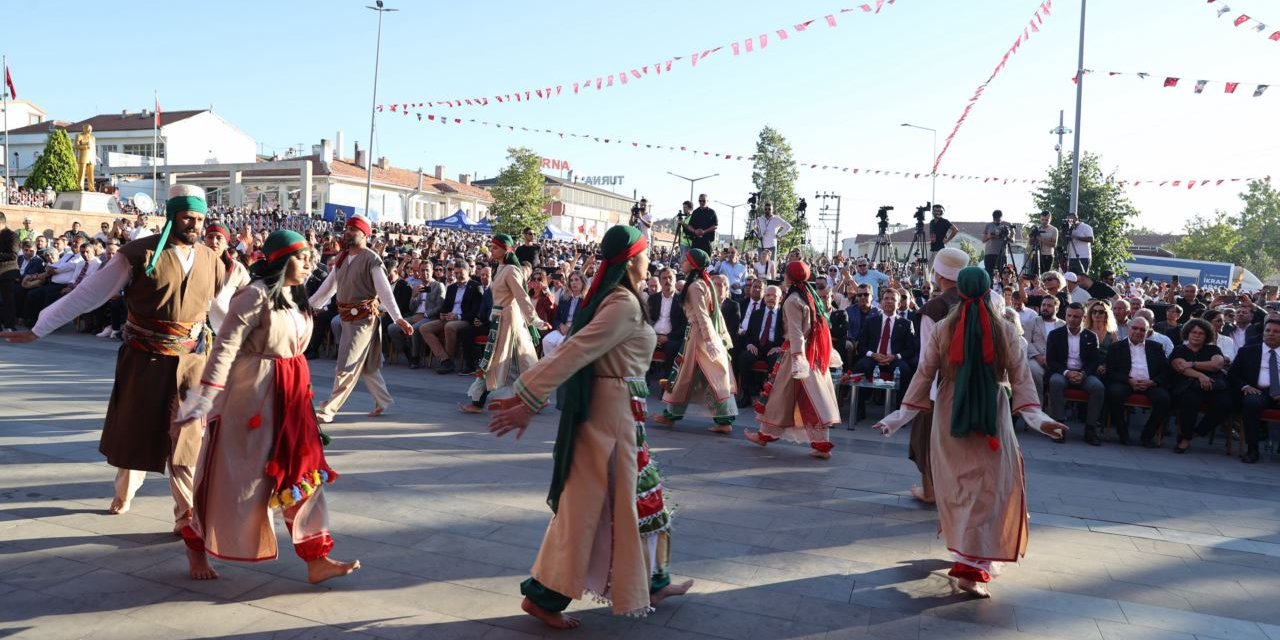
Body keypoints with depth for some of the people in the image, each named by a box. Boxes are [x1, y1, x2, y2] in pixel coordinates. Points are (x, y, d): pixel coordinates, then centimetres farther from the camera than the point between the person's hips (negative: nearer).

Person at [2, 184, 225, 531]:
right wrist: (37, 330, -7)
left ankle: (187, 516, 9)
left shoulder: (211, 260, 1)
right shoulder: (139, 254, -10)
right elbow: (88, 293, -8)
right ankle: (123, 495, 40)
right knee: (132, 430, 14)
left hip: (190, 361, 1)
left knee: (186, 437, 1)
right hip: (144, 359, -1)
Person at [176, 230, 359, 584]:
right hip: (252, 395, -8)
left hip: (290, 395, 8)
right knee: (234, 474, 5)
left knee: (302, 472, 4)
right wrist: (207, 393, -27)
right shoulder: (256, 295, -16)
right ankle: (196, 546, 28)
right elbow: (226, 345, -21)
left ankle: (316, 560, 6)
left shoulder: (296, 298, 11)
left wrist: (303, 390, 17)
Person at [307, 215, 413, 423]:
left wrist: (398, 318, -28)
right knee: (366, 365, 16)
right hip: (347, 318, 8)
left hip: (364, 318, -8)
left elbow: (385, 291, -20)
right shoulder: (341, 258, 9)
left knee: (345, 366, -4)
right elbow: (328, 286, 18)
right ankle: (383, 401, 30)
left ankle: (328, 410, 3)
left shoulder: (371, 259, -14)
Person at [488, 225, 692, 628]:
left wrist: (526, 393, 4)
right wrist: (530, 403, -26)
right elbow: (574, 353, -25)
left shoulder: (609, 298, 11)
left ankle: (651, 582, 31)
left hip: (606, 407, 10)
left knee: (632, 495, 18)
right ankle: (544, 595, 7)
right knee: (589, 502, -1)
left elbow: (570, 350, 8)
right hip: (614, 410, -10)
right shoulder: (626, 304, -18)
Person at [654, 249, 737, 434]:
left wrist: (708, 341, -23)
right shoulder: (705, 283, 13)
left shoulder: (694, 286, -13)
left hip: (698, 334, -9)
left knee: (684, 374, 3)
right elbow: (714, 313, 15)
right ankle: (724, 420, 2)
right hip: (709, 333, 9)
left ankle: (670, 414, 15)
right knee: (715, 377, 4)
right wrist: (723, 335, 16)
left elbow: (701, 315, -19)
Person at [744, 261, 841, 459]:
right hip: (815, 354, 7)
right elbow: (817, 328, 13)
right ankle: (822, 444, 1)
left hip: (798, 352, -7)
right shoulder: (810, 296, 11)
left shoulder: (792, 300, -12)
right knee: (814, 397, 5)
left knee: (781, 394, 7)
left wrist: (797, 358, -24)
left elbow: (795, 332, -20)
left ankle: (766, 434, 21)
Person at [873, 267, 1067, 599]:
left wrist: (900, 416, 2)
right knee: (987, 486, 1)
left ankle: (965, 550, 31)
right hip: (992, 419, -1)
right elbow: (1021, 378, -8)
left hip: (950, 418, 2)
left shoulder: (943, 329, -4)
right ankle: (973, 565, -7)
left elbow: (924, 376, -3)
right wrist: (1036, 417, -6)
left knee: (958, 484, 17)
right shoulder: (1004, 330, -5)